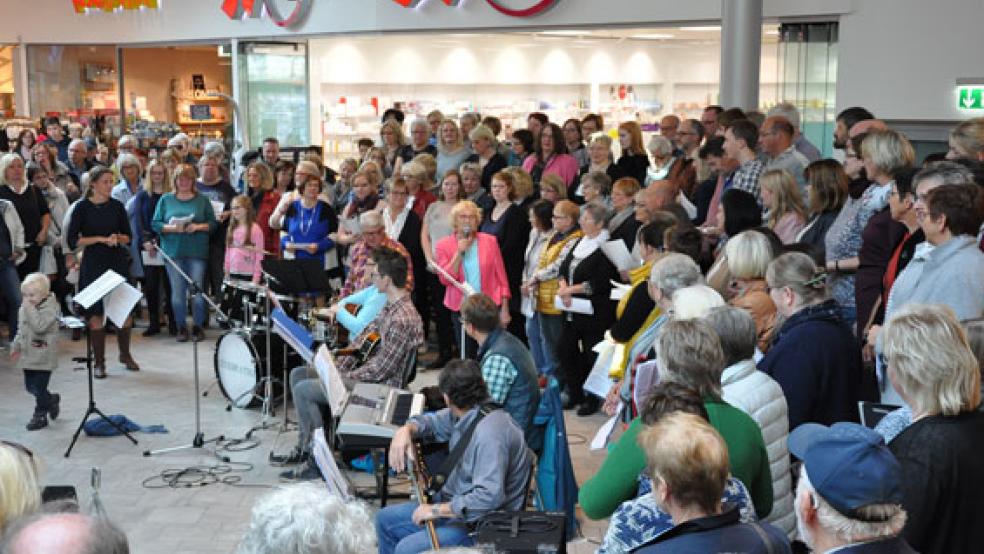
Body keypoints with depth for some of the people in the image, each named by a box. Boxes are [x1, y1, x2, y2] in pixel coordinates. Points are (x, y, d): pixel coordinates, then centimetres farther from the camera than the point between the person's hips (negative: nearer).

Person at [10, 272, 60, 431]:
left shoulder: (50, 308, -15)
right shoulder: (24, 308, 8)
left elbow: (40, 326, -30)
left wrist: (30, 309, -27)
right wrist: (15, 346, 17)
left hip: (43, 356, -8)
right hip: (28, 355, 8)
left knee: (39, 388, -2)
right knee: (30, 387, 14)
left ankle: (40, 416, 16)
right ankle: (51, 400, 36)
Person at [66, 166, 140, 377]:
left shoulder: (117, 206, 5)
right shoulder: (82, 207, -3)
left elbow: (128, 237, 10)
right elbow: (72, 241, -7)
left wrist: (118, 238, -12)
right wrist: (100, 239, -15)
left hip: (118, 263, 3)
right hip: (93, 265, -3)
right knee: (96, 313, -1)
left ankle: (125, 354, 23)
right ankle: (98, 362, 11)